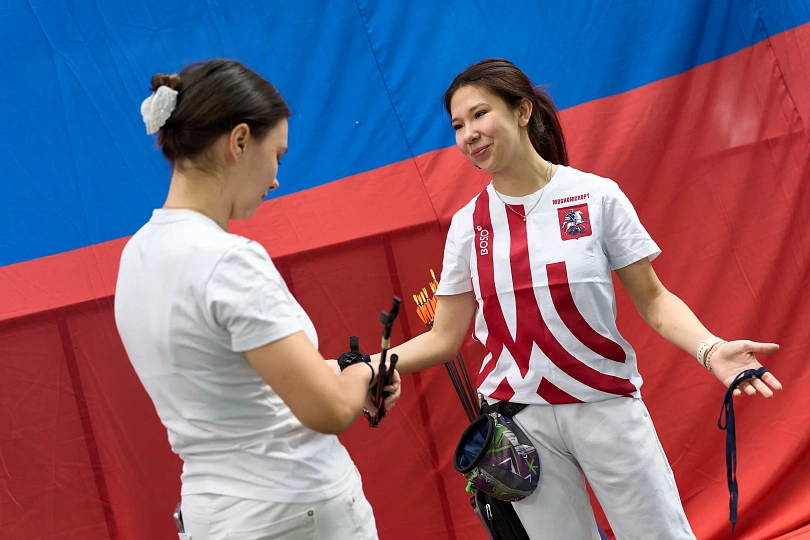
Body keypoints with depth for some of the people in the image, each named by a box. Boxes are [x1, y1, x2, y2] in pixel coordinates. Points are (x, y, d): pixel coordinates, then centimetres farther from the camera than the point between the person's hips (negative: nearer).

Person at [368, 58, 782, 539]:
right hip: (520, 421, 2)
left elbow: (653, 299, -2)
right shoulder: (468, 224, 1)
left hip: (607, 407, -2)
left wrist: (710, 349, -20)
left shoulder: (596, 195, -5)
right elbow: (444, 338, 5)